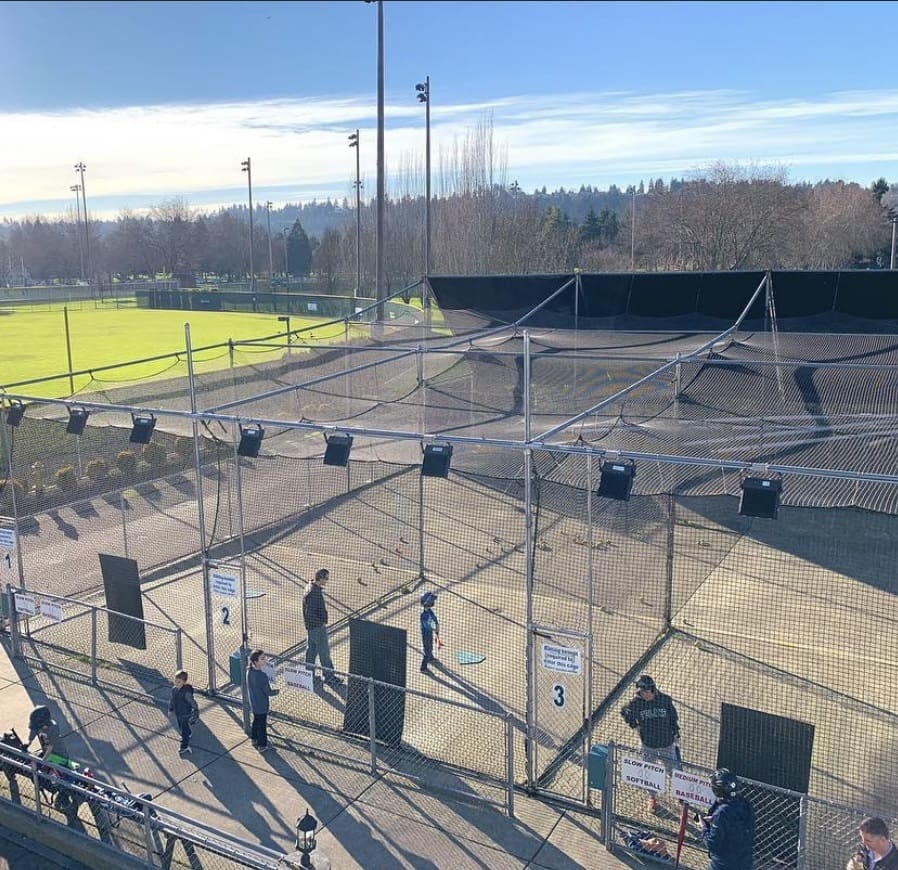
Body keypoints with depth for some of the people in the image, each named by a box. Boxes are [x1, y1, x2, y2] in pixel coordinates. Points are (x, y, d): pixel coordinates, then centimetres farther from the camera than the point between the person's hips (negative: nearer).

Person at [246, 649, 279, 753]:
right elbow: (268, 692, -22)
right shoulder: (262, 676, -32)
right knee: (262, 725, 11)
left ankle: (255, 740, 44)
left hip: (253, 704, 7)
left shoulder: (249, 671, -9)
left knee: (256, 721, 27)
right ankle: (262, 745, 25)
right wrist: (277, 691, -4)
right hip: (262, 705, -7)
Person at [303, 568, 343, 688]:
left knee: (312, 649, 17)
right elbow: (310, 613, -25)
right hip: (318, 627, -10)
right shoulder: (314, 592, -26)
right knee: (324, 651, 1)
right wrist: (321, 623, -15)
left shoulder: (311, 587, 5)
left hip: (311, 626, 10)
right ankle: (329, 676, 10)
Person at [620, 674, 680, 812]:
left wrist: (676, 735, 0)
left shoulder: (665, 700, -16)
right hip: (648, 745, 1)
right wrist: (634, 725, -3)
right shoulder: (637, 703, -14)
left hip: (667, 743, -1)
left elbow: (674, 718, -2)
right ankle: (653, 798, 34)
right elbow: (625, 712, 5)